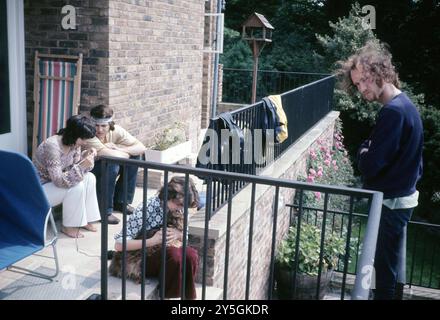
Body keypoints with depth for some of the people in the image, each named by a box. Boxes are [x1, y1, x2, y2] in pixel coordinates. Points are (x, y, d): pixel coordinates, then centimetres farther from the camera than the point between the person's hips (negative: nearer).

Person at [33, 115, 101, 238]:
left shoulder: (74, 143, -6)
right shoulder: (52, 146, -31)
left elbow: (74, 168, -1)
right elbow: (58, 180, -34)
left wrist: (86, 157, -18)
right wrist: (82, 166, -39)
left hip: (54, 182, 9)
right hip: (39, 189, -9)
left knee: (90, 178, -6)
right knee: (76, 186, -26)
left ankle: (85, 219, 3)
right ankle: (68, 227, -9)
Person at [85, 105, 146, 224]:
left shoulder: (116, 130, -12)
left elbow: (141, 148, -15)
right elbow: (107, 154, -39)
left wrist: (118, 148, -26)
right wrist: (126, 153, -21)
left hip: (106, 170, 7)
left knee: (135, 156, -7)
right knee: (112, 164, -32)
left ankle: (121, 201, 5)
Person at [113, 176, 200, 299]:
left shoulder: (177, 209, -6)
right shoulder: (146, 209, -23)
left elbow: (184, 237, 8)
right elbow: (119, 245, -24)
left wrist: (178, 234, -17)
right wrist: (153, 241, -33)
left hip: (161, 253, 6)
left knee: (191, 254, -23)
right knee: (174, 254, -32)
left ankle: (188, 295, -7)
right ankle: (168, 295, -12)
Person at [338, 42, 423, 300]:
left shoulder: (393, 112, -24)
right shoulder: (403, 103, 7)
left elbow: (370, 165, -24)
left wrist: (363, 151, -6)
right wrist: (370, 150, -2)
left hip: (391, 201, -10)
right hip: (402, 195, 10)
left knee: (386, 265, 4)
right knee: (394, 261, 22)